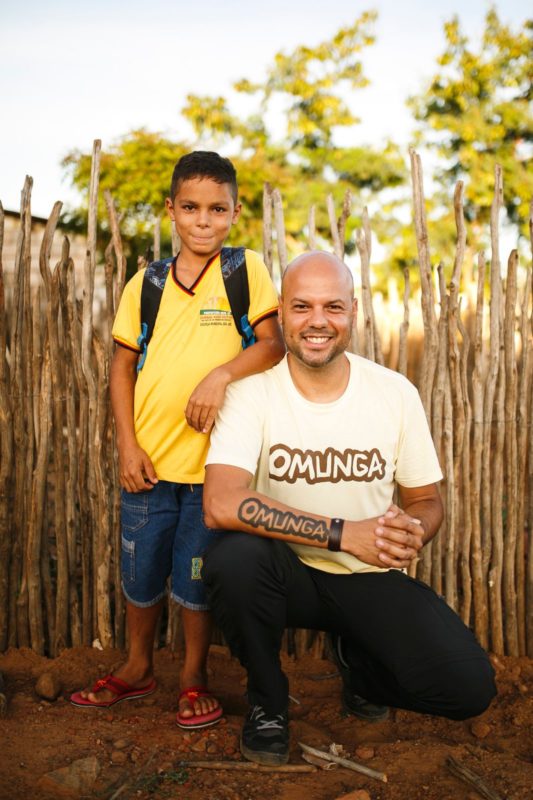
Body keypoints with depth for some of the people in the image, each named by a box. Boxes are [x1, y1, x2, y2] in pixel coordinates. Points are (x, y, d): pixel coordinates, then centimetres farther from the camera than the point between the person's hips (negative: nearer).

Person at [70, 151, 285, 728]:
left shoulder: (246, 271, -2)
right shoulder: (146, 284, 5)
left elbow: (274, 343, -8)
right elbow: (122, 366, 7)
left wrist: (221, 374, -25)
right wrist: (127, 444, -1)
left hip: (214, 461, -3)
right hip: (149, 461, 3)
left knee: (197, 577, 8)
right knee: (140, 573, 15)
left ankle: (194, 675, 30)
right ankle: (137, 668, 37)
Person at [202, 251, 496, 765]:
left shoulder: (396, 393, -5)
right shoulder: (252, 393, -13)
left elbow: (426, 500, 5)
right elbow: (220, 504, -28)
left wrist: (413, 530, -20)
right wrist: (343, 533, -32)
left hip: (370, 580, 2)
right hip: (289, 573, -1)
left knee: (467, 687, -19)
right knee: (233, 558, -35)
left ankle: (356, 657, 17)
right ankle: (267, 700, -3)